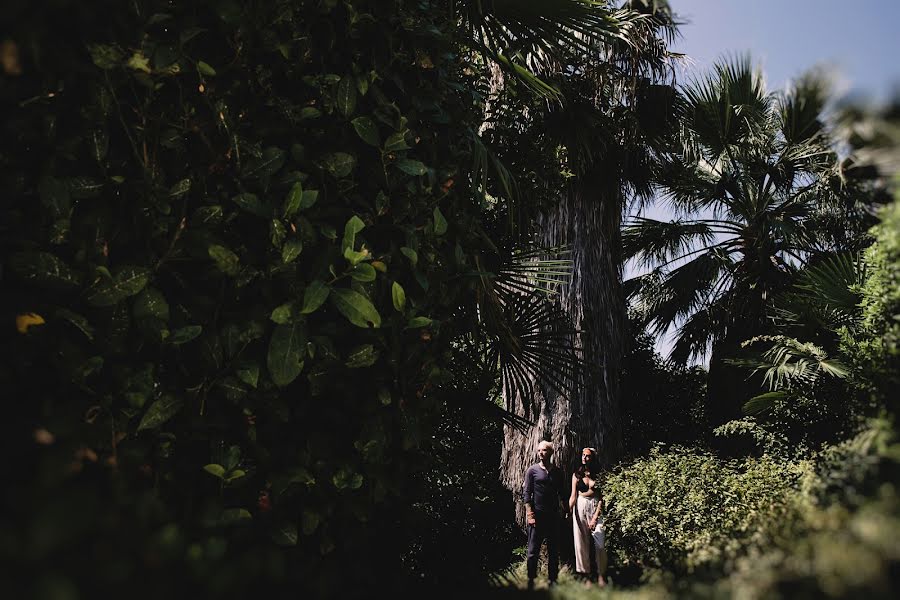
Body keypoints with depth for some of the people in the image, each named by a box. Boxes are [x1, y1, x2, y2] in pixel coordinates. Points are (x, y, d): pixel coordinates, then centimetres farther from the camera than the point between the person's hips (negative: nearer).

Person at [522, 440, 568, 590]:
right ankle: (531, 580, 7)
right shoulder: (532, 470, 1)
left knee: (554, 550, 5)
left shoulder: (558, 472, 9)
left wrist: (564, 510, 0)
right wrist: (529, 514, -10)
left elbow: (562, 494, 13)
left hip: (553, 516, 3)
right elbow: (526, 493, -2)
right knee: (533, 549, 0)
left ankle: (553, 579, 14)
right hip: (537, 515, -3)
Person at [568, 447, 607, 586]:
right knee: (581, 542, 2)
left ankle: (600, 576, 5)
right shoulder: (577, 474, 6)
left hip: (595, 508, -1)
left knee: (600, 543, -7)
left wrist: (595, 517, -9)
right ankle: (586, 576, 11)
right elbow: (573, 496, 4)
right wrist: (568, 512, -4)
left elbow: (602, 497, -1)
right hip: (580, 507, 1)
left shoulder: (598, 475, 3)